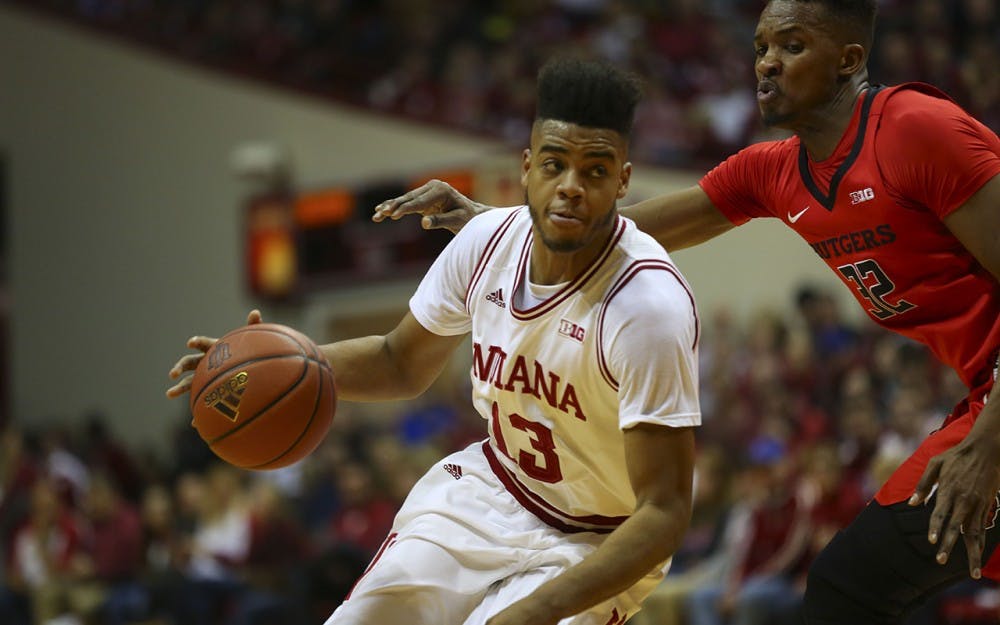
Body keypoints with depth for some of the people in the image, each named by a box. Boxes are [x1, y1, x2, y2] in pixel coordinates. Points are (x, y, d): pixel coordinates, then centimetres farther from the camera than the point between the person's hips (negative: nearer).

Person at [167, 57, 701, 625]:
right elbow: (402, 364, 9)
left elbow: (664, 512, -29)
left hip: (597, 550, -5)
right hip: (492, 490, 5)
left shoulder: (650, 305, -30)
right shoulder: (489, 239, -11)